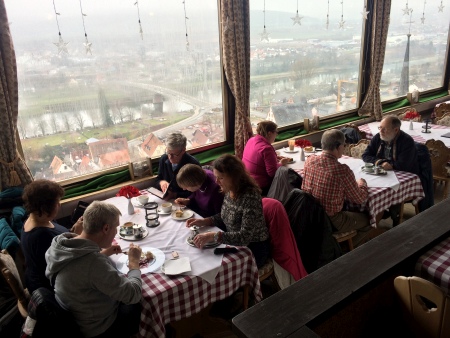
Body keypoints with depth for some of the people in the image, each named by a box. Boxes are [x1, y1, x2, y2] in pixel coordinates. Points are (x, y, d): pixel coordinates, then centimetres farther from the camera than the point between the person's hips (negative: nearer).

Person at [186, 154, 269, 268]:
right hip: (235, 242, 7)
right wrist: (204, 221, -3)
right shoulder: (229, 191, -4)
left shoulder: (250, 197, -27)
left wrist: (213, 236, -36)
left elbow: (245, 236, -30)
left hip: (254, 249, -7)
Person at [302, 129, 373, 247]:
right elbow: (360, 199, -12)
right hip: (331, 222, -6)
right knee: (368, 220, 18)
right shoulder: (343, 171, -26)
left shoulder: (309, 161, -9)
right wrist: (362, 184, 10)